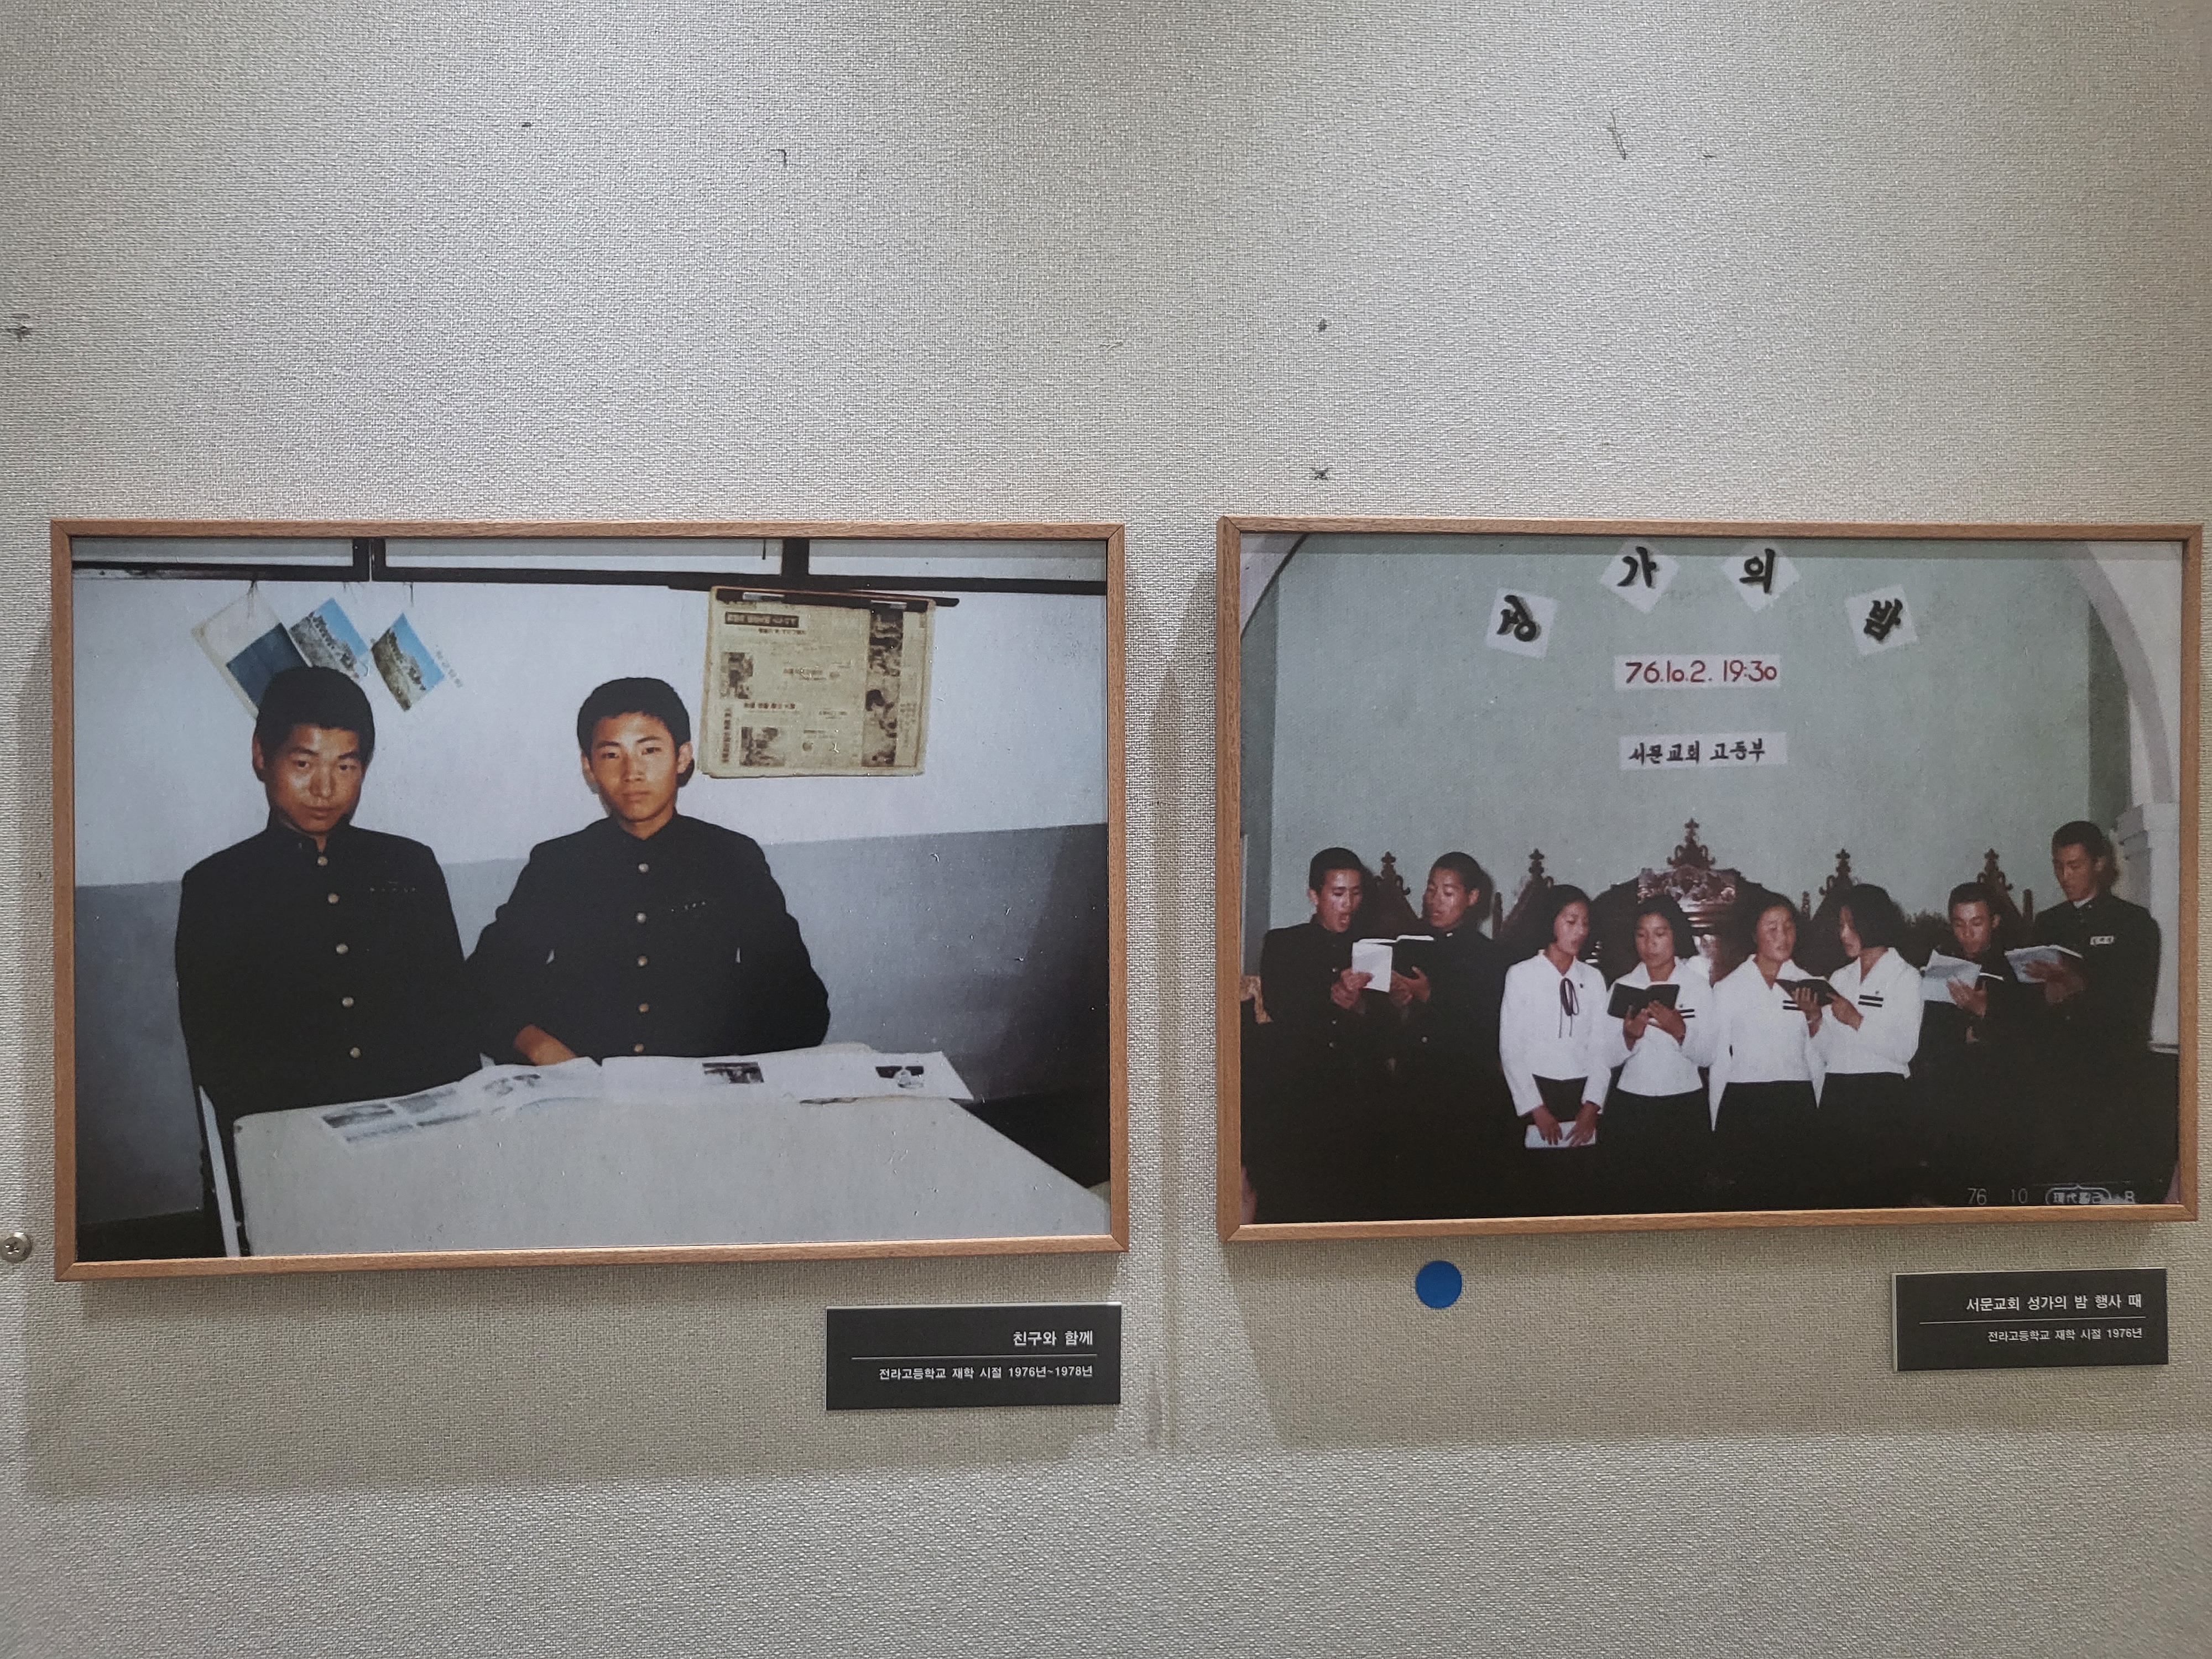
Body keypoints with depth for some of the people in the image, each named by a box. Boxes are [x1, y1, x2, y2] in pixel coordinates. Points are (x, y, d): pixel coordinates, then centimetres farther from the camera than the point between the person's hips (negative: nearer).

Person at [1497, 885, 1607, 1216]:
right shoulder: (1522, 975, -2)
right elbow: (1510, 1048, -3)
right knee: (1542, 1196, -2)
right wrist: (1537, 1109, -7)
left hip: (1583, 1097, 3)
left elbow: (1600, 1047, 6)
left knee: (1585, 1196, 0)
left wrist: (1591, 1106, -4)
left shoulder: (1593, 978, 8)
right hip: (1538, 1092, -3)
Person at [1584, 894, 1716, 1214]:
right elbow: (1606, 1057, 1)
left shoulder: (1697, 985, 3)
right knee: (1633, 1205, 0)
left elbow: (1707, 1056, -3)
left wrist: (1680, 1031, -20)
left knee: (1684, 1200, 0)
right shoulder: (1623, 986, 6)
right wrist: (1629, 1037, -18)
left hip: (1684, 1107, -1)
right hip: (1630, 1107, 1)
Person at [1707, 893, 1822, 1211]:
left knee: (1792, 1198, 3)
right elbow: (1718, 1060, 5)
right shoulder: (1728, 988, 3)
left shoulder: (1808, 985, 8)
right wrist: (1718, 1131, 4)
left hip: (1797, 1105, 2)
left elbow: (1815, 1056, 15)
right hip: (1744, 1106, -2)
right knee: (1745, 1201, 0)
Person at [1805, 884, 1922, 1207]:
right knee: (1848, 1197, 5)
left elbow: (1906, 1048, -10)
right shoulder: (1839, 978, 16)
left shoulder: (1905, 976, 0)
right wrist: (1815, 1021, -3)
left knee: (1881, 1199, -6)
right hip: (1837, 1094, 5)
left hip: (1882, 1096, -5)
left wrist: (1857, 1021, -16)